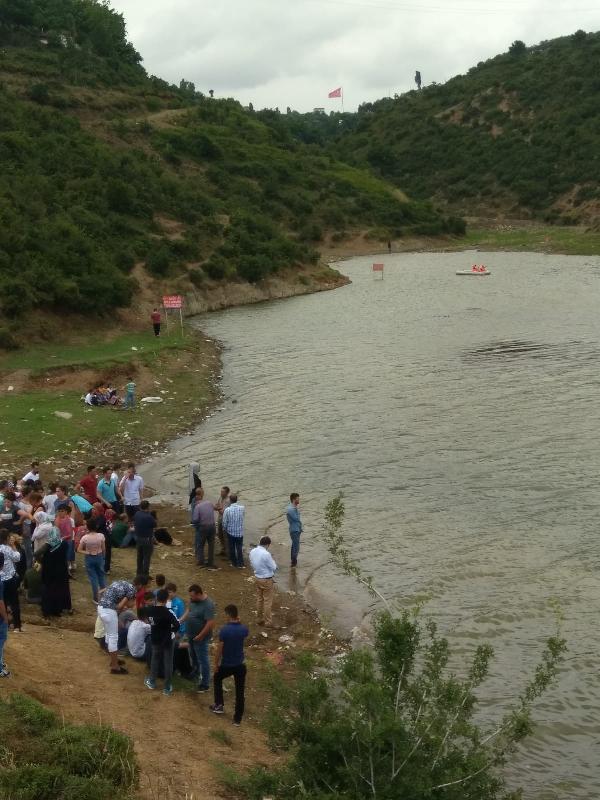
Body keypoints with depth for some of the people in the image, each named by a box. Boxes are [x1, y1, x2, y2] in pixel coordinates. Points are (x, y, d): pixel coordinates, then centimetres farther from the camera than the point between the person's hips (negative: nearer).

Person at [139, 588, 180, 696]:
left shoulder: (149, 610, -11)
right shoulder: (168, 613, -26)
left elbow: (140, 614, 10)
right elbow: (177, 626, -29)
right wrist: (172, 630, -8)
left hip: (155, 640, 4)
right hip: (167, 641, -4)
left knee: (155, 660, 25)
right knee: (168, 663, 9)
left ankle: (152, 682, 38)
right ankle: (167, 688, 18)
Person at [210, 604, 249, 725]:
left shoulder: (224, 630, -20)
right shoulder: (243, 629, -7)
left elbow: (219, 649, -14)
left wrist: (216, 664, -2)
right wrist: (238, 622, 7)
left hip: (226, 665, -3)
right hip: (240, 665, 3)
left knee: (217, 679, 28)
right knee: (240, 691, 11)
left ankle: (219, 705, 30)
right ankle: (237, 718, 15)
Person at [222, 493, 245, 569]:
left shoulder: (227, 510, -18)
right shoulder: (242, 508, -12)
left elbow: (224, 522, -12)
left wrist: (224, 529, 9)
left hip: (230, 532, -1)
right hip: (240, 532, 1)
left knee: (232, 548, 14)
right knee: (239, 548, 9)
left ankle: (234, 563, 22)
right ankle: (240, 564, 7)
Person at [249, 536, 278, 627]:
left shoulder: (252, 552, -4)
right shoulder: (266, 554, -27)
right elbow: (273, 567, -16)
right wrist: (272, 560, 1)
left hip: (257, 578, 7)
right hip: (267, 580, -7)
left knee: (259, 599, 19)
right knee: (268, 601, 6)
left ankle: (260, 619, 30)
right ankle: (268, 622, 15)